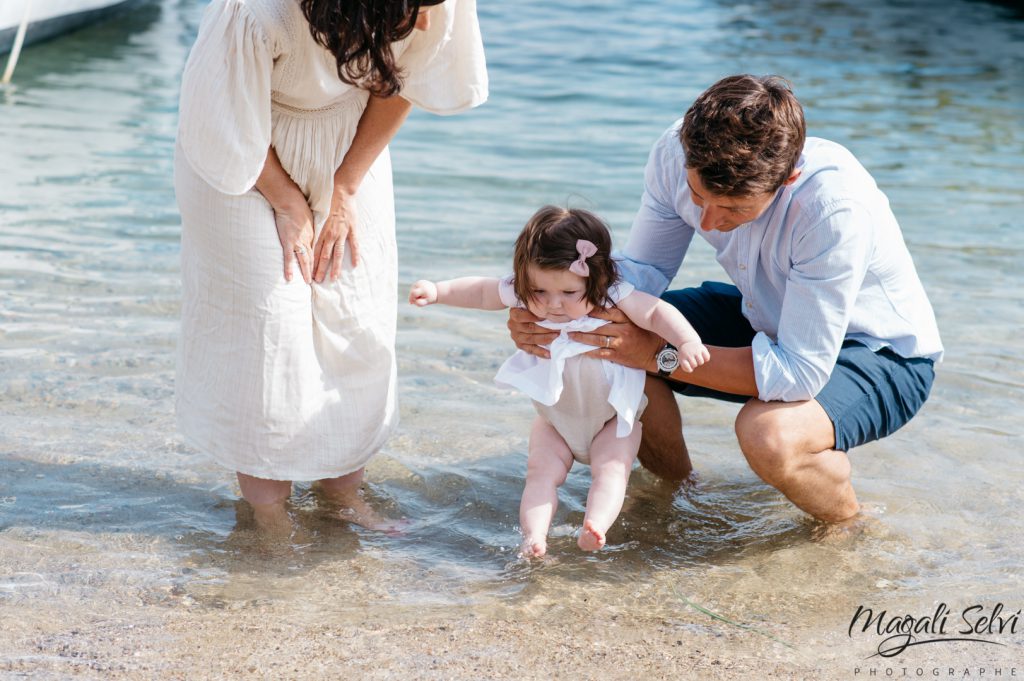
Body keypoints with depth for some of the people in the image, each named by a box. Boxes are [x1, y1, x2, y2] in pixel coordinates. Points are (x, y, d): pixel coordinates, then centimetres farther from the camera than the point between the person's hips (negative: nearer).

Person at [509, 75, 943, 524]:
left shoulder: (835, 206, -38)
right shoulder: (677, 153, -21)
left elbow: (802, 371, -34)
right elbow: (643, 268, -7)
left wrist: (659, 355, -36)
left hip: (880, 352, -6)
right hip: (770, 317, 6)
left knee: (769, 434, -36)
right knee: (609, 342, -12)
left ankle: (847, 521, 0)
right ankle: (672, 486, 14)